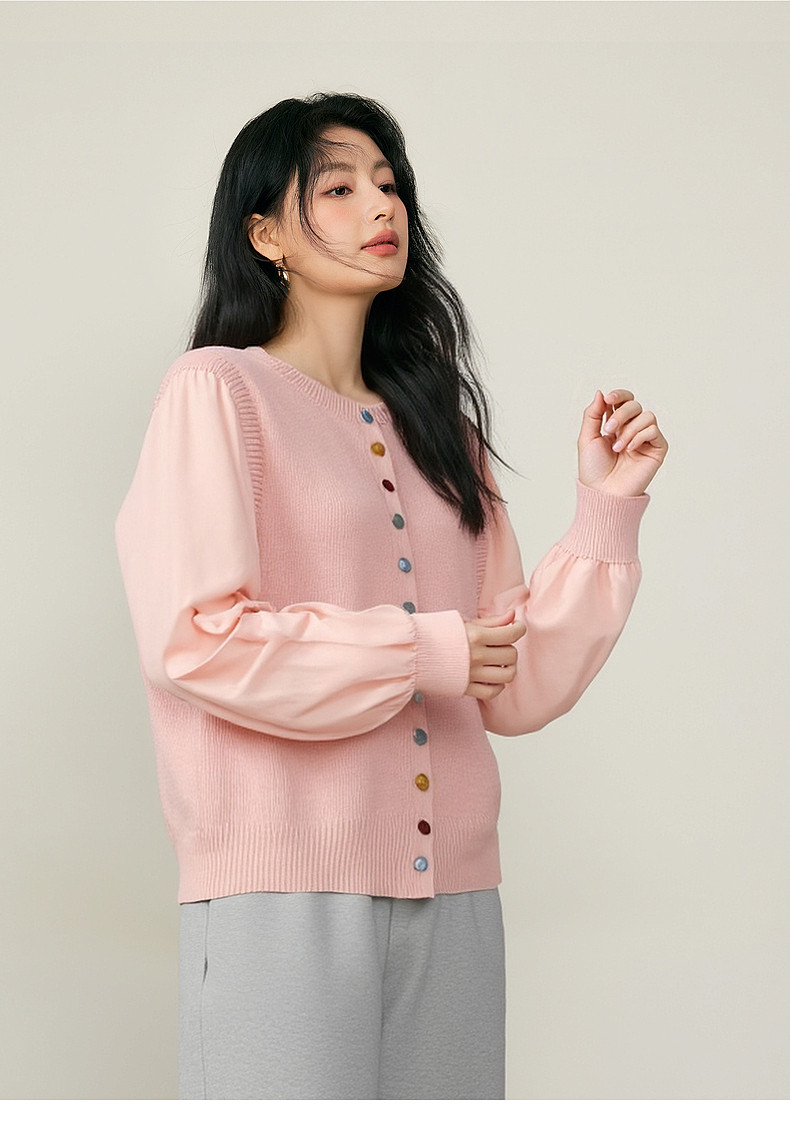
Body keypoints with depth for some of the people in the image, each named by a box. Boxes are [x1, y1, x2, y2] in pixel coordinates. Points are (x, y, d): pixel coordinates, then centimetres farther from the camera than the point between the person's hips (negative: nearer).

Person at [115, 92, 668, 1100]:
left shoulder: (436, 427, 17)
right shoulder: (218, 390, 0)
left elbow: (513, 689, 11)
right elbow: (192, 636, -13)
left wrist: (606, 506, 4)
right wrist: (426, 652, -8)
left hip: (450, 892, 5)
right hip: (284, 888, -5)